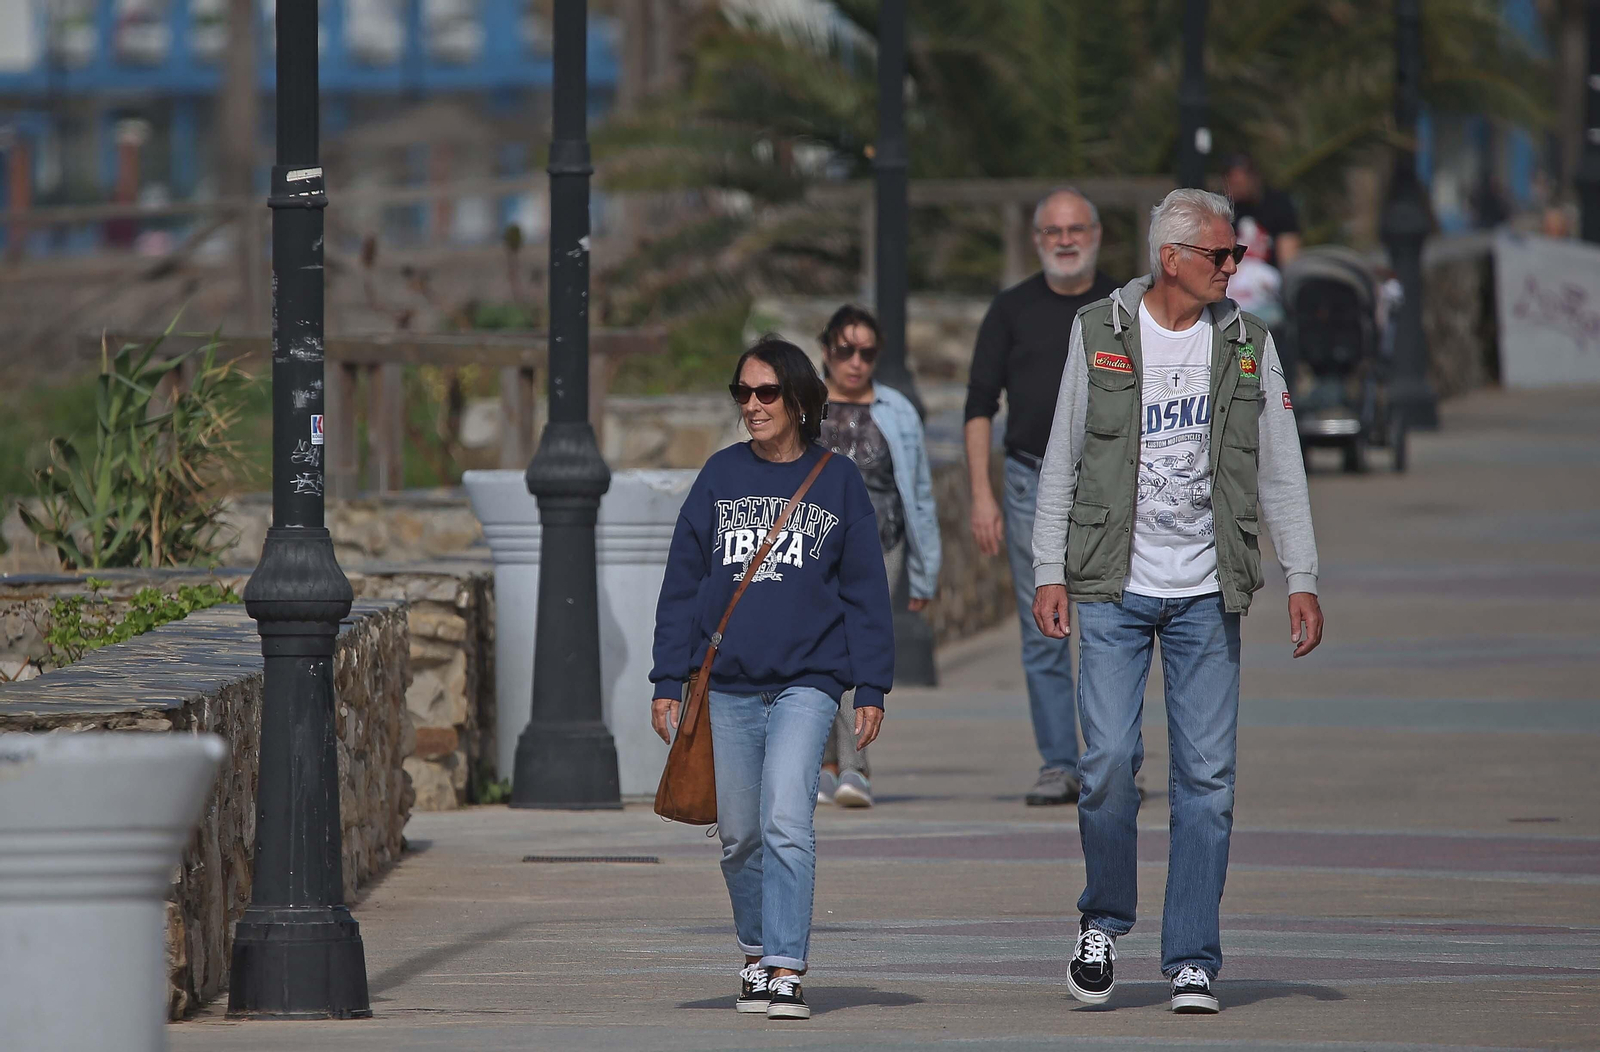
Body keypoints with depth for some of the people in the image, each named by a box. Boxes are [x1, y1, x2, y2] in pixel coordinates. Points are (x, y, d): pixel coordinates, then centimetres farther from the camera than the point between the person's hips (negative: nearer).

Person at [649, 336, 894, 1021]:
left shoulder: (837, 482, 4)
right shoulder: (722, 476, 7)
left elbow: (865, 591, 6)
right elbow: (682, 583, 9)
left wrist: (871, 689, 1)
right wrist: (668, 682, 4)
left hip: (806, 683, -3)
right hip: (727, 687, 3)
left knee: (786, 824, -17)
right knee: (739, 836, 9)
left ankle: (786, 973, -17)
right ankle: (758, 953, 29)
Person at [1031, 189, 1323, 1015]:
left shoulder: (1248, 344, 5)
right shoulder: (1098, 335, 2)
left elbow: (1281, 472, 7)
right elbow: (1062, 461, 6)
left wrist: (1302, 581, 0)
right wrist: (1049, 571, -1)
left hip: (1207, 592, 1)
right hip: (1113, 588, -1)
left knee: (1206, 776, -2)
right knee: (1110, 759, -10)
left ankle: (1191, 962, 4)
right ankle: (1104, 920, 14)